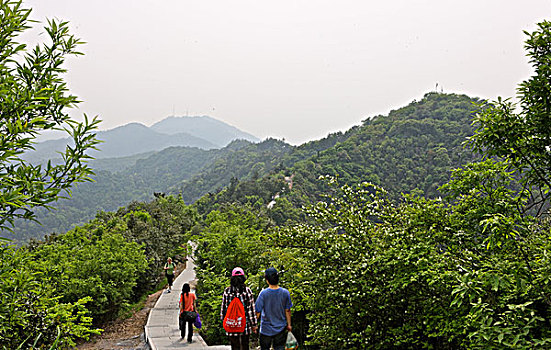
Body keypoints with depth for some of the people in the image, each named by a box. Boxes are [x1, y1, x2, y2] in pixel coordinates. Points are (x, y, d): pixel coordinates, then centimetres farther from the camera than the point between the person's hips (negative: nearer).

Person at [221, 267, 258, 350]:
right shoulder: (247, 291, -7)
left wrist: (224, 320, 17)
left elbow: (223, 307, 2)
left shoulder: (227, 291, -3)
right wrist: (254, 324, 4)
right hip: (245, 324, -1)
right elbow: (251, 309, -5)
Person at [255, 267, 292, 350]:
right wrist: (289, 324, 12)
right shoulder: (285, 293, -12)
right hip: (281, 328, 2)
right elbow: (287, 311, -2)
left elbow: (258, 312, -14)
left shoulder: (263, 293, -19)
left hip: (266, 329, -2)